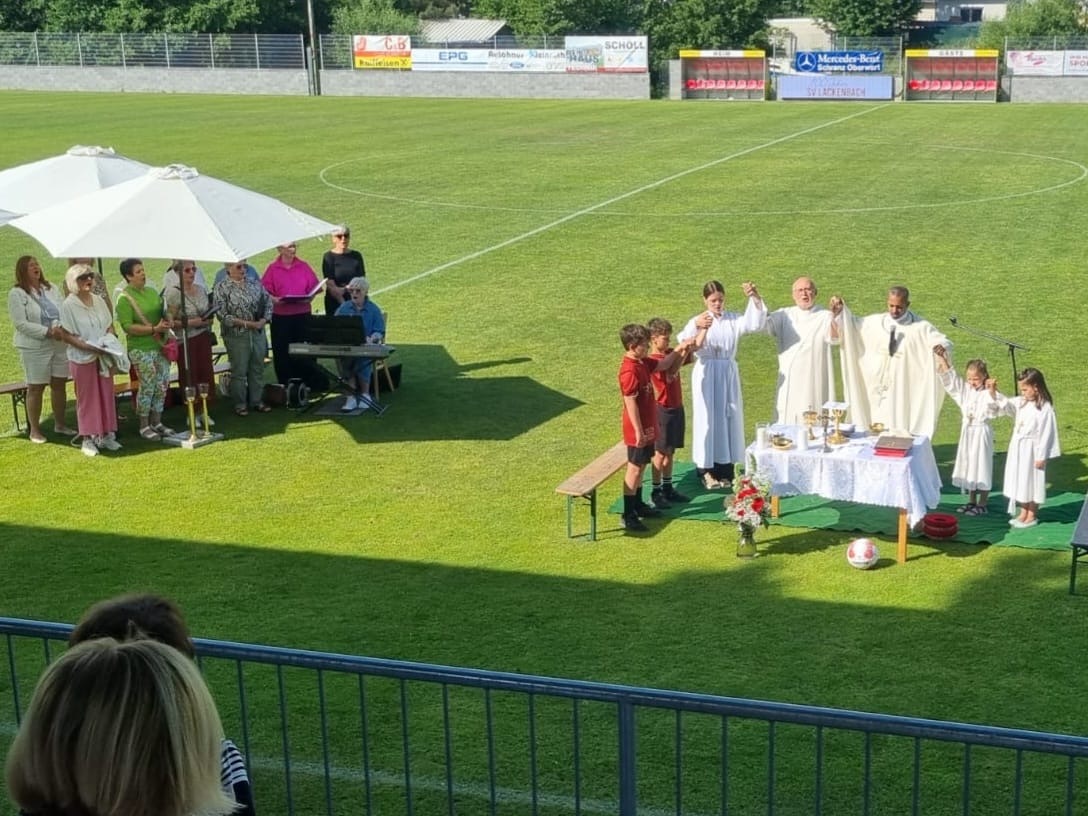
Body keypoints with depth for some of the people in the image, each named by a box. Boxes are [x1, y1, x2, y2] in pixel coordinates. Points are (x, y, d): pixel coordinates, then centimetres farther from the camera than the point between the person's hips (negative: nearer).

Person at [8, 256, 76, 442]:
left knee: (60, 384, 9)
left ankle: (60, 424, 24)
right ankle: (34, 430, 9)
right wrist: (48, 332, -20)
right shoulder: (17, 294, -7)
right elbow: (21, 324, -14)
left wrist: (60, 327, -18)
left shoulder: (52, 289, 9)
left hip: (59, 344, 5)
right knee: (36, 387, 0)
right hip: (34, 348, -5)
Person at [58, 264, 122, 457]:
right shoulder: (68, 305, -10)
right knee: (87, 398, 1)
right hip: (82, 358, -5)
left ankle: (106, 435, 18)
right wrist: (88, 346, -21)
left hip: (104, 357, 5)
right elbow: (67, 335, -12)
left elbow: (109, 326, 13)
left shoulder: (99, 301, 7)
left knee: (107, 395, 8)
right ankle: (87, 439, 9)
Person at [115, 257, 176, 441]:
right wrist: (154, 329, -22)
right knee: (147, 386, -4)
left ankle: (157, 422, 22)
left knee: (162, 385, 9)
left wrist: (168, 323, 2)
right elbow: (127, 326, -17)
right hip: (141, 349, -7)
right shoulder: (125, 298, -10)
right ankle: (144, 426, 9)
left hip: (160, 346, 7)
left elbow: (163, 314, 25)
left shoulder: (152, 292, 12)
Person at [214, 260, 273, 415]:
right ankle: (240, 404, 13)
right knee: (239, 371, 3)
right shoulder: (221, 288, -7)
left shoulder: (254, 283, 7)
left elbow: (268, 302, 11)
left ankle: (257, 401, 22)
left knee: (258, 369, 11)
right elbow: (222, 314, -13)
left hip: (258, 332, 4)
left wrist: (264, 320, -7)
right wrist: (246, 323, -16)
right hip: (237, 335, -4)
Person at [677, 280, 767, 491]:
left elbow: (755, 323, -13)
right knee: (707, 419, 0)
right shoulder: (698, 321, -3)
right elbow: (685, 343, -19)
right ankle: (706, 470, 8)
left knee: (728, 418, 5)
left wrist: (754, 297, -26)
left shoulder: (734, 320, 3)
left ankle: (726, 469, 14)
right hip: (706, 376, -2)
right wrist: (699, 329, -37)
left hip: (728, 375, 3)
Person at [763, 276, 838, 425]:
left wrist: (836, 315, -38)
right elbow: (764, 323, -7)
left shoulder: (824, 317, 0)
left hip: (815, 385, -2)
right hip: (789, 386, 2)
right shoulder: (785, 316, 9)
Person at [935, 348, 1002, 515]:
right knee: (968, 465, 14)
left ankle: (982, 504, 7)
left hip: (982, 432, -7)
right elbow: (950, 377, 1)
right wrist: (942, 358, -10)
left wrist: (992, 392, -45)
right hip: (967, 431, 7)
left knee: (982, 466, 0)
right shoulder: (965, 389, 4)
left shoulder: (987, 393, -15)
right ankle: (971, 501, 26)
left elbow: (993, 410, -30)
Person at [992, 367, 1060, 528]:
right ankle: (1023, 513, 27)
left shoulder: (1045, 408, -17)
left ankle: (1032, 516, 16)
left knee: (1032, 482, 4)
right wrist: (994, 392, -18)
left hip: (1032, 451, -7)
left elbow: (1046, 434, -16)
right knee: (1020, 482, 15)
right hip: (1017, 448, 7)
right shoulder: (1021, 402, 4)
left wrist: (1041, 456, -15)